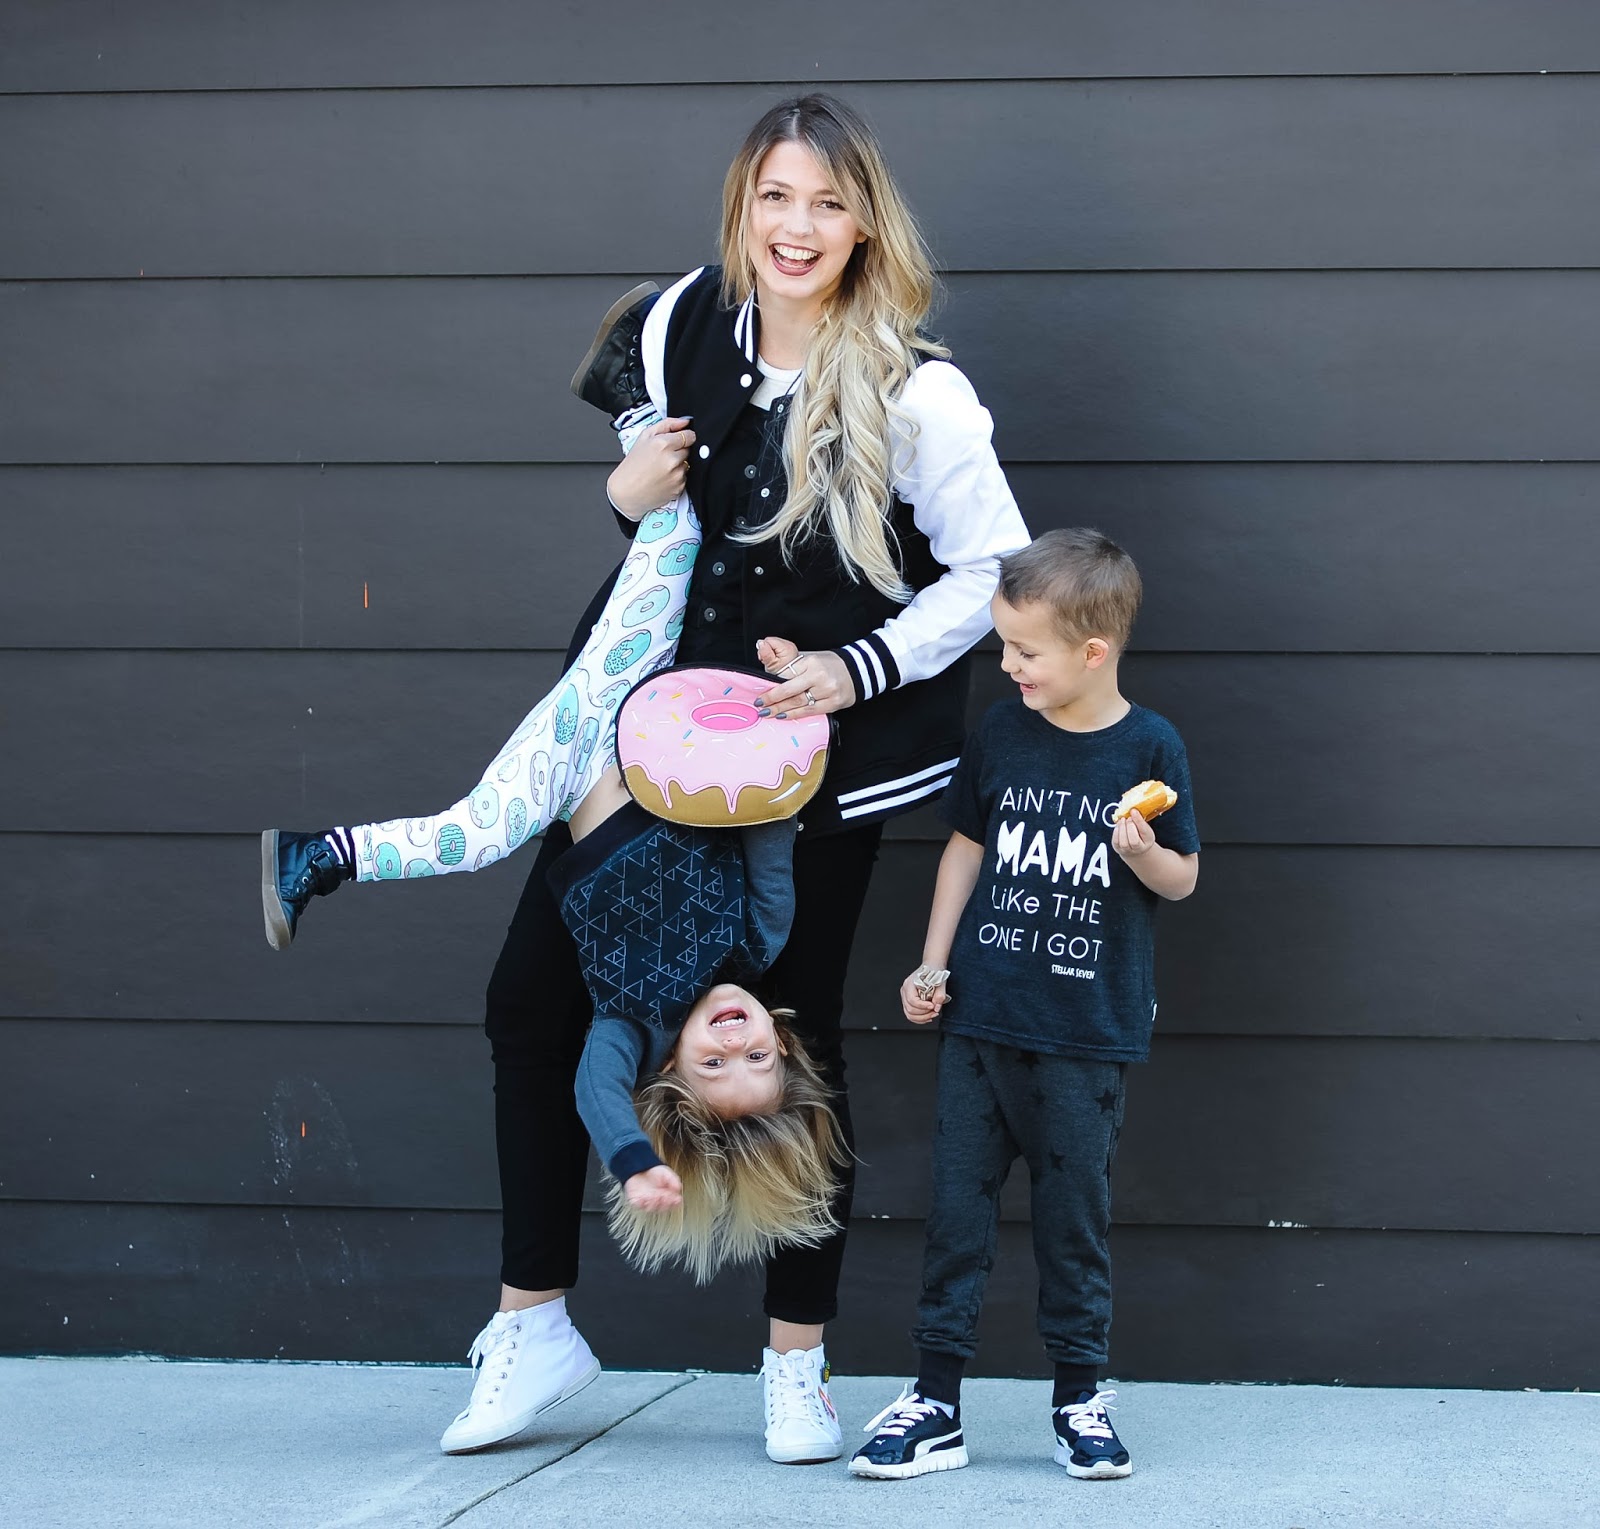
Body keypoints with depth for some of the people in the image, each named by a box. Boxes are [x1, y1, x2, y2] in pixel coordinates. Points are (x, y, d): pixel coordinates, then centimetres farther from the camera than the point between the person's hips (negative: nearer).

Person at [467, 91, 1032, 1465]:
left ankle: (797, 1363, 19)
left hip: (818, 747, -4)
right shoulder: (680, 324, -3)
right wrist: (628, 493, -9)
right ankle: (532, 1323, 18)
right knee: (533, 993, 4)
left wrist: (858, 670, -18)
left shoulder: (914, 396, -16)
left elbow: (997, 571, -9)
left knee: (796, 1035, 4)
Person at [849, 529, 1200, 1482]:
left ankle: (1081, 1397, 18)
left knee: (1076, 1215, 5)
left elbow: (1182, 879, 2)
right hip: (981, 1019, 3)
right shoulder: (1003, 732, 3)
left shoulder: (1150, 749, -6)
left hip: (1087, 1035, -3)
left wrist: (1146, 854, -20)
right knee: (958, 1207, 3)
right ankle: (936, 1404, 9)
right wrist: (933, 966, 9)